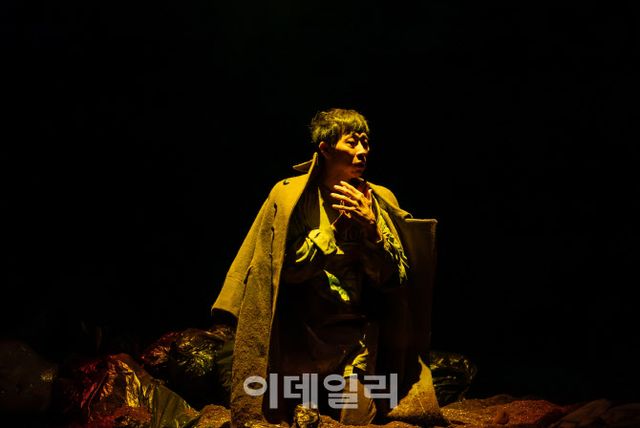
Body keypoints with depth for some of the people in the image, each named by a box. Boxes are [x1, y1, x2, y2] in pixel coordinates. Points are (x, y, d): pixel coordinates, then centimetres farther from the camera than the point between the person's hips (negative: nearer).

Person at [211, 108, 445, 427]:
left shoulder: (380, 200, 2)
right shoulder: (290, 194, -5)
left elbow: (395, 279, -2)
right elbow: (288, 268, -9)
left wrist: (371, 227, -17)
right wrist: (337, 227, -17)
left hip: (357, 339, 2)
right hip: (302, 332, -1)